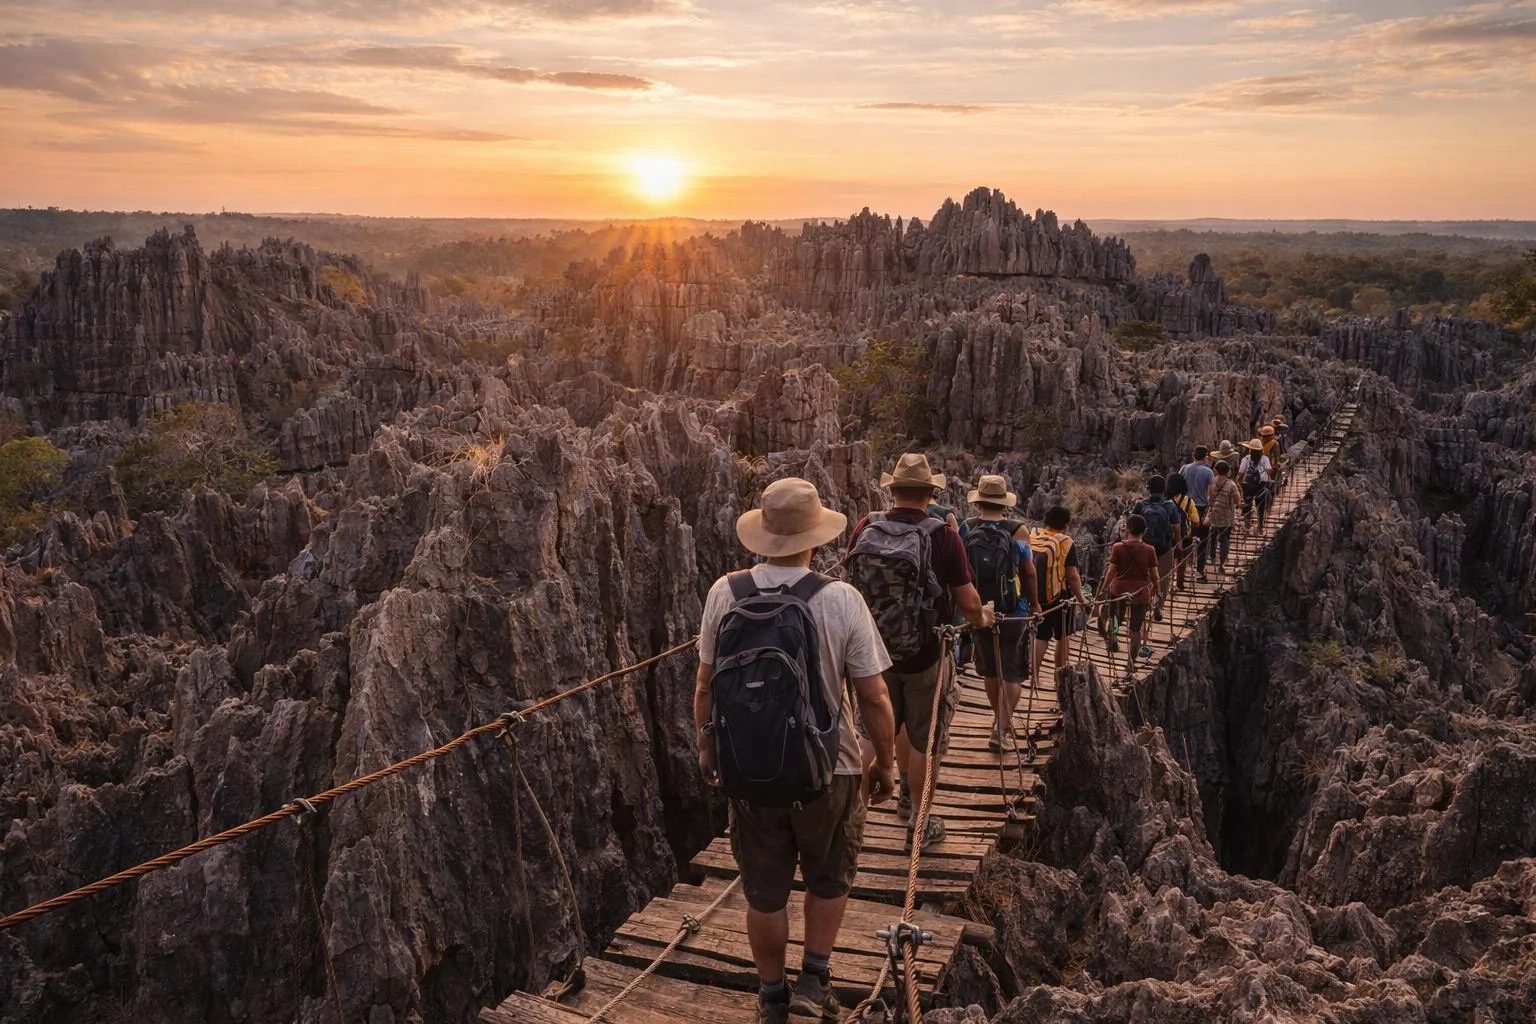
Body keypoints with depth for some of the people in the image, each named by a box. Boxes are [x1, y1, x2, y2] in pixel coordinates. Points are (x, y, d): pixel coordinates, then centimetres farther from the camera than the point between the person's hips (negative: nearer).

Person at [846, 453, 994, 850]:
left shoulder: (865, 527, -10)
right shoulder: (943, 537, -19)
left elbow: (847, 580, 6)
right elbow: (968, 601, -15)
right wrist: (981, 619, 9)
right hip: (925, 653, -3)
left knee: (888, 725, 27)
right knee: (923, 739, 11)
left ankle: (906, 788, 46)